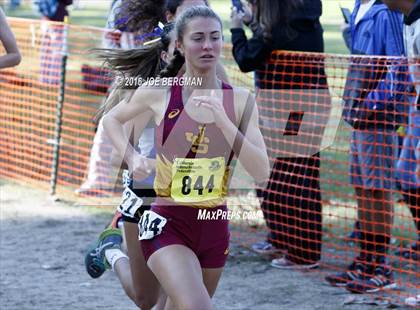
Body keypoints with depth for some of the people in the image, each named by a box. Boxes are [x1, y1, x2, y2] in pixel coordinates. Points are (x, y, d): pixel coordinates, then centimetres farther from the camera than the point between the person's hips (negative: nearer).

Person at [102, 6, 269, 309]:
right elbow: (111, 119, 14)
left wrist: (222, 121, -19)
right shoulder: (158, 93, -6)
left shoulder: (240, 100, -2)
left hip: (215, 225, 3)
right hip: (168, 223, -3)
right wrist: (132, 157, -3)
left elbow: (261, 172, -11)